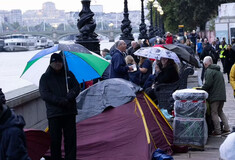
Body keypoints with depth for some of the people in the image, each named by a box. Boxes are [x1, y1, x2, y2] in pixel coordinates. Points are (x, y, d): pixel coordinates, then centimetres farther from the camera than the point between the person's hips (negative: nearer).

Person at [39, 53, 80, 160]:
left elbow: (77, 87, 8)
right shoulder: (45, 77, 6)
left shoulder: (68, 74, 15)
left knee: (70, 138, 3)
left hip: (70, 111, 2)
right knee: (55, 139, -2)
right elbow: (44, 94, -4)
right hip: (54, 113, -2)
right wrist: (60, 101, -16)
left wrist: (69, 97, -13)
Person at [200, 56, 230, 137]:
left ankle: (217, 131, 0)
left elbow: (207, 84, -19)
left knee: (214, 113, -1)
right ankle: (226, 128, 14)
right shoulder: (218, 71, 19)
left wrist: (201, 89, -3)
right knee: (220, 112, 19)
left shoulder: (209, 71, -11)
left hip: (214, 96, -9)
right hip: (222, 95, 9)